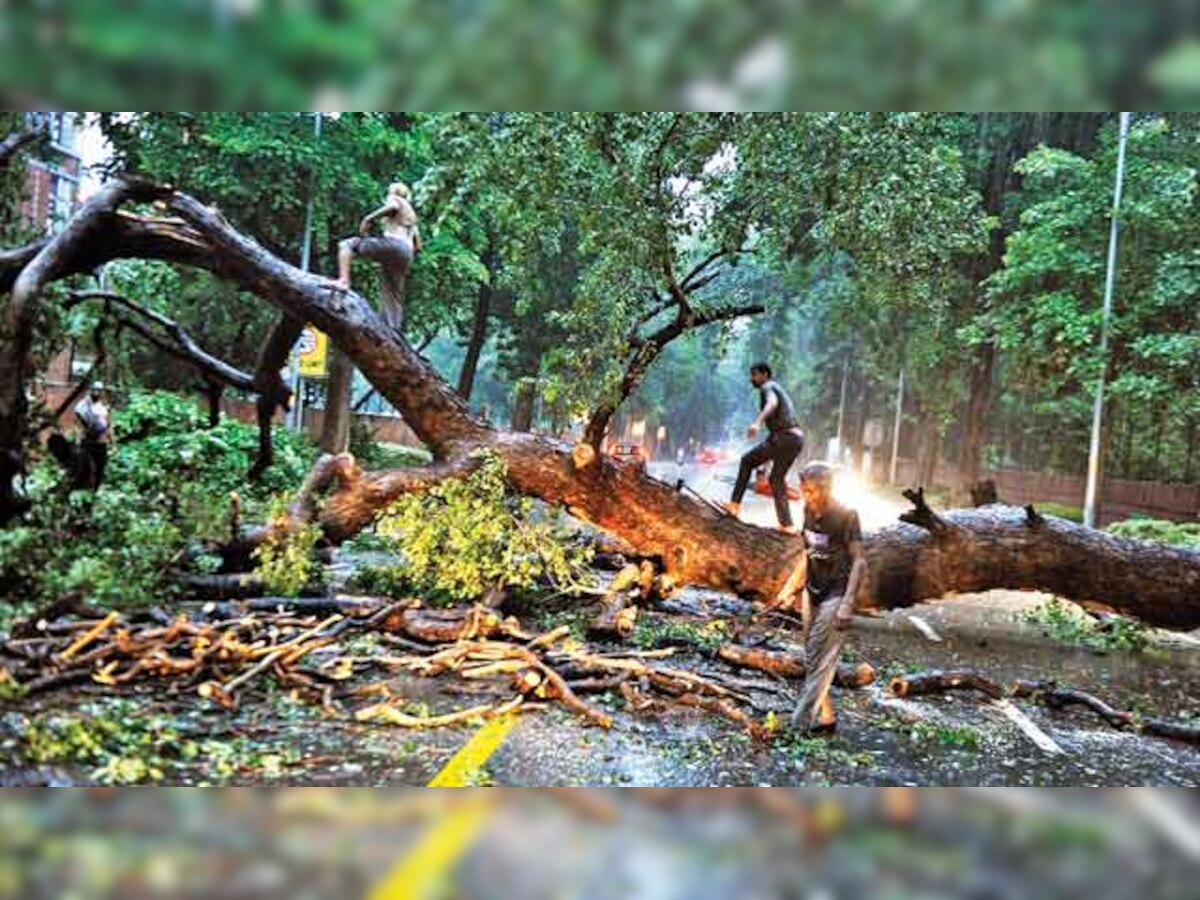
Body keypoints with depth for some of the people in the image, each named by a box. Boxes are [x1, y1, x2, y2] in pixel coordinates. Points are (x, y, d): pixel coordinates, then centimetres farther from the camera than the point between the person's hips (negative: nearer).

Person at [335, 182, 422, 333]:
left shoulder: (394, 199, 16)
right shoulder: (411, 214, 37)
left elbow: (393, 207, -11)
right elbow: (418, 247, 32)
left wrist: (368, 219, -8)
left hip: (392, 244, -8)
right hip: (406, 254, 8)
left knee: (347, 245, -5)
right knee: (394, 301, 7)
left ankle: (344, 281, -28)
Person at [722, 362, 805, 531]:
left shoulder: (767, 387, -2)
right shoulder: (778, 389, 27)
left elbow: (772, 403, -26)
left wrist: (757, 423, -44)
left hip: (784, 436, -9)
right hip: (797, 439, 9)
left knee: (747, 461, 4)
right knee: (777, 478, 15)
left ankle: (735, 503, 1)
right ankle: (787, 524, 10)